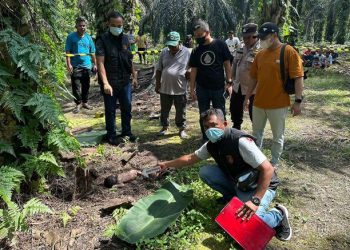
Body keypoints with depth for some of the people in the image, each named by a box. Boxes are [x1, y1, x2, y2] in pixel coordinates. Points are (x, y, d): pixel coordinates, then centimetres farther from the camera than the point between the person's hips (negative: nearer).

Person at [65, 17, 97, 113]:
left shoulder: (88, 37, 9)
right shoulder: (71, 37, -2)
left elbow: (92, 53, 13)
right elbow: (68, 52, -5)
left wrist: (94, 64, 10)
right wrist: (68, 64, -13)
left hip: (87, 65, 4)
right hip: (75, 66, -4)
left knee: (86, 86, 11)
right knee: (76, 86, -1)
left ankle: (85, 102, 25)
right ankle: (78, 104, 11)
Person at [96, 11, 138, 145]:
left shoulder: (125, 39, 6)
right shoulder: (103, 40, -11)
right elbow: (100, 63, -18)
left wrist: (134, 76, 13)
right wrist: (105, 83, -27)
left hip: (125, 81, 5)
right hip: (110, 83, -5)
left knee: (127, 108, 14)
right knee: (110, 110, 7)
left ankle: (126, 132, 31)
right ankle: (111, 135, 22)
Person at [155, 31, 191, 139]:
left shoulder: (187, 52, -5)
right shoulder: (164, 52, 3)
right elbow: (159, 69, 8)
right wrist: (157, 84, 6)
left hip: (180, 89, -3)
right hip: (165, 88, 3)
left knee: (181, 111, 9)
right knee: (164, 110, 15)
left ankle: (182, 129, 26)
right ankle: (165, 127, 35)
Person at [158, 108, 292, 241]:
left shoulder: (240, 141, -29)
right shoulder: (211, 145, -4)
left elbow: (267, 169, -30)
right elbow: (191, 158, 13)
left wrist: (255, 201, -34)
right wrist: (167, 164, 17)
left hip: (260, 186, -7)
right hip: (237, 182, 7)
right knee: (205, 172, -8)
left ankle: (278, 215, 0)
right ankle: (232, 196, 12)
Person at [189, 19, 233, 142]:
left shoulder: (220, 45, -5)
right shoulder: (196, 51, 3)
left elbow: (227, 64, -2)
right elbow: (193, 71, 5)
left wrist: (229, 82, -7)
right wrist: (192, 89, 2)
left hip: (218, 88, -2)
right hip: (202, 89, 3)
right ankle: (205, 139, 24)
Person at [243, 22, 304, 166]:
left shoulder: (289, 52, -9)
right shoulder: (260, 54, 7)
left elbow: (298, 77, -11)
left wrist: (298, 101, -16)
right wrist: (247, 97, 14)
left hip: (278, 103, -5)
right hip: (258, 102, 5)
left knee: (278, 136, 10)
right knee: (256, 133, 17)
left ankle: (274, 162, 26)